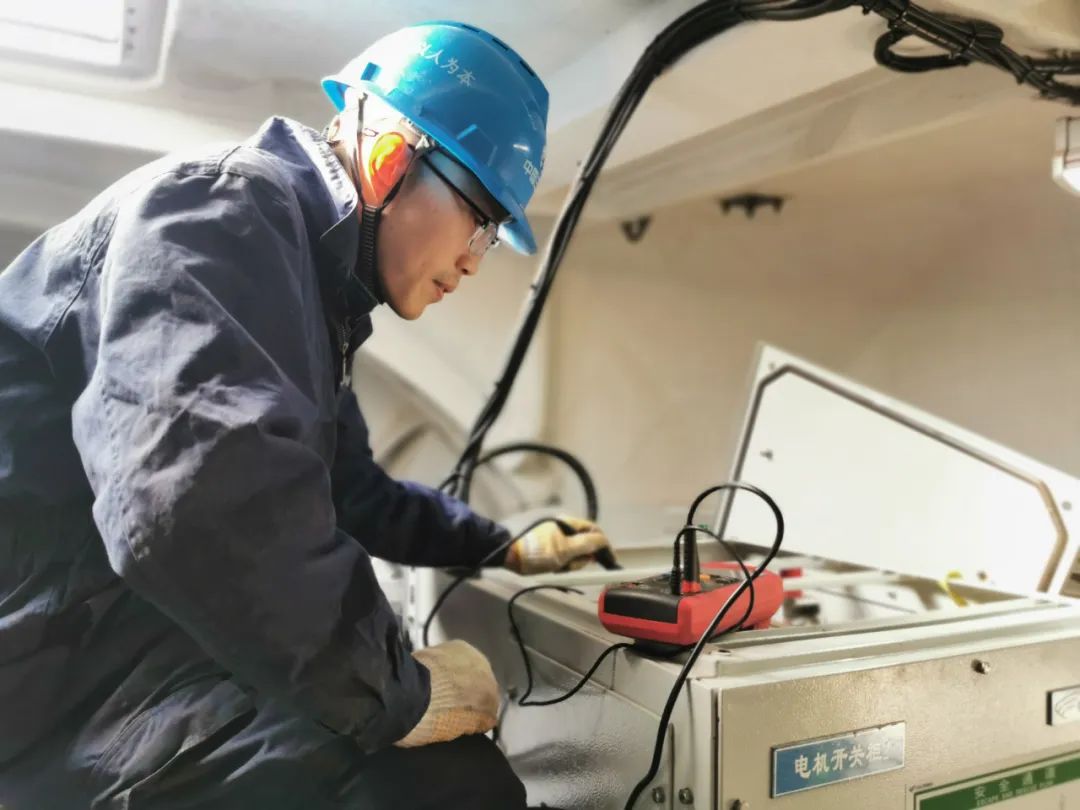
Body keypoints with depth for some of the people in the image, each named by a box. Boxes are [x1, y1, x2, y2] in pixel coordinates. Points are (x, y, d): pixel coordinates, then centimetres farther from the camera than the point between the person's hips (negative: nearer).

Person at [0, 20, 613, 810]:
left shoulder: (315, 282, 16)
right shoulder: (225, 206, -16)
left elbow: (349, 489, 27)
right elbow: (198, 496, -35)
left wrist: (504, 547, 27)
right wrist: (396, 694, -24)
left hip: (138, 620, 10)